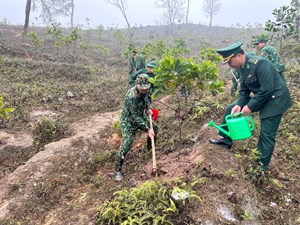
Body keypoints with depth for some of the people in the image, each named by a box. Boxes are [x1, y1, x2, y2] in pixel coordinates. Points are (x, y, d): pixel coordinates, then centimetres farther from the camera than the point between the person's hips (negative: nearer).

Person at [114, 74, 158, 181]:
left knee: (155, 128, 22)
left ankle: (150, 147, 50)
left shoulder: (144, 90, -10)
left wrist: (148, 108, 0)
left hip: (141, 117, 8)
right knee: (126, 145, -15)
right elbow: (136, 116, -31)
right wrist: (147, 129, -29)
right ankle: (117, 171, 0)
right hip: (129, 121, -8)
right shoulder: (131, 96, -36)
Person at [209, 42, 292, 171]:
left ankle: (262, 167, 12)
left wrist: (250, 106, -24)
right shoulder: (241, 68, -1)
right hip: (259, 97, 8)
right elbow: (244, 90, 6)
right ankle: (226, 140, 20)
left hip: (274, 99, -8)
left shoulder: (260, 63, -26)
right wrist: (239, 105, -10)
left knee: (266, 136, -3)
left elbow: (267, 89, -29)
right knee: (231, 109, 7)